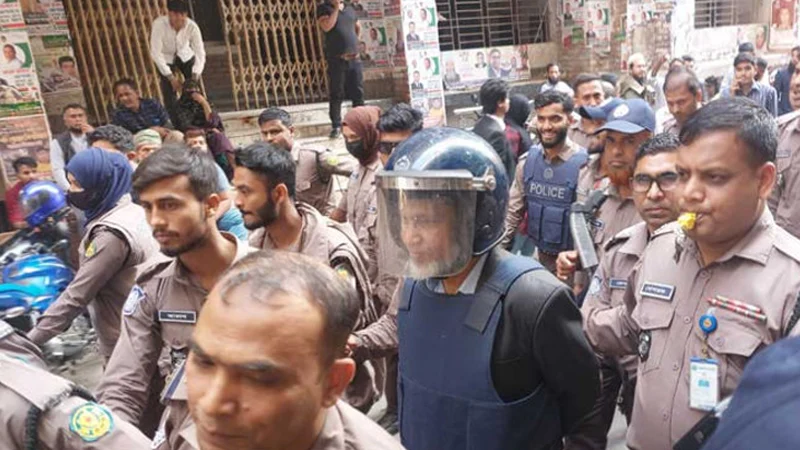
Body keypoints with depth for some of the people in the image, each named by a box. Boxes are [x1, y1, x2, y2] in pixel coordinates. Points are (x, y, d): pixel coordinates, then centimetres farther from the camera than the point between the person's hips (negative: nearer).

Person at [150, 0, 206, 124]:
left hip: (185, 56, 2)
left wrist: (196, 75, -37)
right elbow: (155, 53, -32)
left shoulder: (192, 26, -29)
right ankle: (176, 125, -1)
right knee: (170, 91, -10)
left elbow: (200, 53, -26)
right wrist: (171, 77, -35)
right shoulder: (159, 24, -34)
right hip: (165, 58, -2)